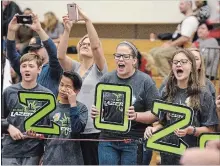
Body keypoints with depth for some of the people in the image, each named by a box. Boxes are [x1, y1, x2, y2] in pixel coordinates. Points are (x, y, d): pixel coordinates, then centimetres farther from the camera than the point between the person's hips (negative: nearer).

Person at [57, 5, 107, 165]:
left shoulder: (99, 69, 0)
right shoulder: (74, 67, 12)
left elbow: (96, 46, -17)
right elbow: (60, 55, -7)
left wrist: (87, 20, -22)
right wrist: (67, 30, -16)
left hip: (94, 129, -4)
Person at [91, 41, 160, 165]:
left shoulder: (145, 81, -5)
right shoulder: (106, 79, 7)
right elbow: (97, 107, 16)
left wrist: (136, 116, -24)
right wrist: (95, 113, -7)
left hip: (134, 143, -4)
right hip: (108, 140, 4)